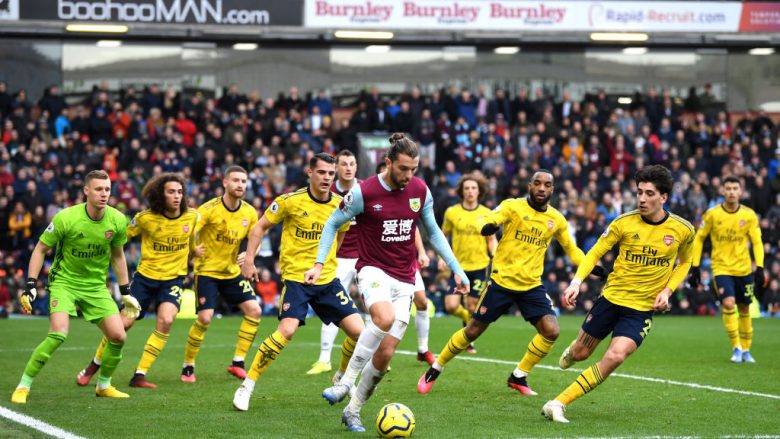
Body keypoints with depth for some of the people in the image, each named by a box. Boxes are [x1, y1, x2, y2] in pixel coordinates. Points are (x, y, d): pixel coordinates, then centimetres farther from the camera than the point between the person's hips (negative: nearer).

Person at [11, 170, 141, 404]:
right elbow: (41, 249, -7)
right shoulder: (66, 218, -20)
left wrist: (126, 292, 12)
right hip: (64, 281, -4)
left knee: (118, 336, -6)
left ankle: (103, 385, 20)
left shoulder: (117, 220, -7)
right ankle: (23, 386, -12)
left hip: (96, 286, 4)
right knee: (58, 333, -25)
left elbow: (117, 255, 10)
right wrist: (30, 285, -13)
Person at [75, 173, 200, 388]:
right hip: (145, 275, -1)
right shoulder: (145, 218, -13)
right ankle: (94, 365, 22)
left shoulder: (192, 216, -7)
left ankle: (139, 375, -12)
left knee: (166, 321, -22)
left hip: (173, 278, 1)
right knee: (124, 323, -4)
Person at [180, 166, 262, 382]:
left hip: (232, 272, 6)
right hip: (206, 270, -6)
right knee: (205, 317, -16)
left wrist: (247, 255, -8)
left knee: (254, 310, -5)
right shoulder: (210, 209, -16)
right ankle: (188, 366, 2)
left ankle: (238, 362, 5)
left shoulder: (250, 213, 0)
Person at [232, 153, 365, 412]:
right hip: (295, 277, -4)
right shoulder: (290, 201, -10)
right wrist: (249, 259, -4)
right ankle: (247, 385, -11)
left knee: (358, 332, -5)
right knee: (287, 330, -24)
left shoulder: (340, 206, 1)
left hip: (328, 280, 4)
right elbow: (261, 227, 2)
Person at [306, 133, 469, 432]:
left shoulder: (420, 191, 1)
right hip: (373, 270, -4)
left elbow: (433, 232, 15)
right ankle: (345, 380, -23)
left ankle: (353, 410, 13)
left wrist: (456, 269, 10)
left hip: (404, 280, 4)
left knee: (386, 352, -4)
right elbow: (333, 223, 2)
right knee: (385, 317, -36)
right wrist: (319, 263, -6)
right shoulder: (364, 192, -11)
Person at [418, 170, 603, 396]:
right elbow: (484, 221, -23)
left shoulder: (557, 220, 5)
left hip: (532, 286, 4)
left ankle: (518, 377, 6)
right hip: (502, 281, -4)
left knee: (551, 331, -14)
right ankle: (434, 371, 21)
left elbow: (571, 248, 20)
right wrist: (486, 226, -47)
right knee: (472, 331, 1)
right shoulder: (513, 207, -8)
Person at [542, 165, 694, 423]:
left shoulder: (683, 230, -6)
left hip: (643, 308, -1)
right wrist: (577, 280, -17)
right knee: (580, 353, 10)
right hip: (610, 298, 1)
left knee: (615, 356, -23)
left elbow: (684, 262, 13)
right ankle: (570, 351, 52)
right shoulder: (624, 223, -8)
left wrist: (667, 290, -3)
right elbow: (595, 252, -1)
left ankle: (560, 403, -17)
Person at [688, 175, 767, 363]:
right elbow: (699, 239, 2)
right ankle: (736, 348, -9)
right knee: (728, 304, -20)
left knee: (744, 308, 10)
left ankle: (746, 350, 25)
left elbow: (757, 242, 0)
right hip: (721, 268, -2)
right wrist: (695, 266, -2)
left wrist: (760, 268, -11)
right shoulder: (712, 214, -7)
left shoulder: (749, 215, -3)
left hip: (744, 269, 2)